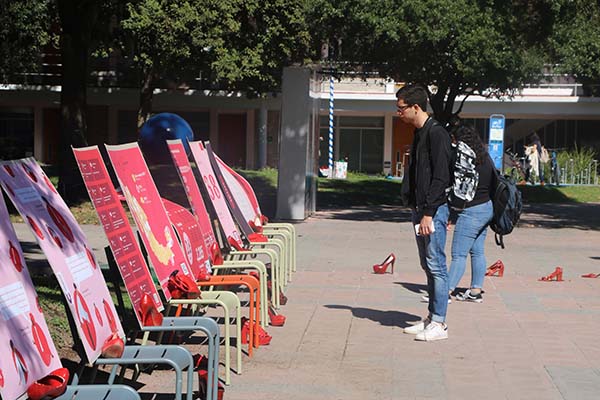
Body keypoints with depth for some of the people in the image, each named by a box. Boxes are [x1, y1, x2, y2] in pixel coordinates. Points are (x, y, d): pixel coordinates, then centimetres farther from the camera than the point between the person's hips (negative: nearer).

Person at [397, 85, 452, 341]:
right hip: (420, 209, 10)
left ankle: (439, 323, -4)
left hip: (433, 209, -10)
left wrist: (428, 213, -21)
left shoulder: (436, 133, -13)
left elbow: (441, 177, -19)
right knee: (427, 266, 13)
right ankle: (432, 318, 20)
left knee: (436, 265, -7)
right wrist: (418, 210, 17)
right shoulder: (419, 133, 17)